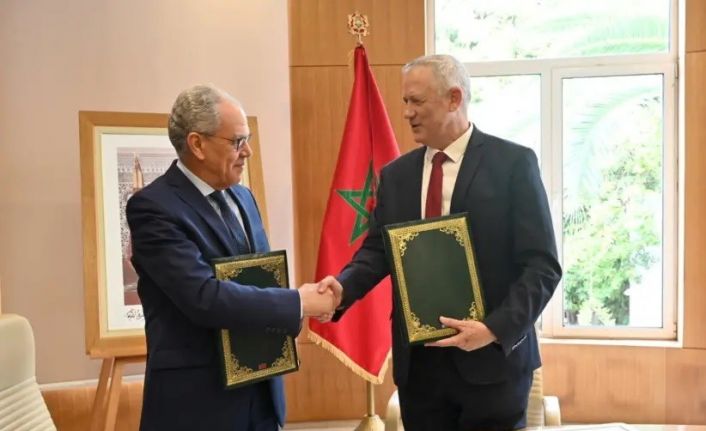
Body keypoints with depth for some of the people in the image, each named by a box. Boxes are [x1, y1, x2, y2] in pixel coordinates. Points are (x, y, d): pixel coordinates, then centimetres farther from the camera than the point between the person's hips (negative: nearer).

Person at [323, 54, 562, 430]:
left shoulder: (513, 163, -5)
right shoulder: (396, 174, 8)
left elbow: (541, 265, -8)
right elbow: (377, 251, 7)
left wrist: (496, 328, -19)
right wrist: (342, 288, -13)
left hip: (491, 357, -3)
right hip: (416, 361, 4)